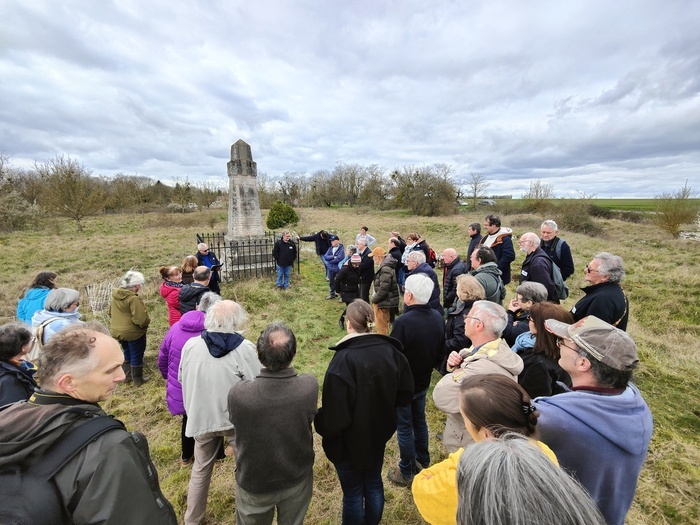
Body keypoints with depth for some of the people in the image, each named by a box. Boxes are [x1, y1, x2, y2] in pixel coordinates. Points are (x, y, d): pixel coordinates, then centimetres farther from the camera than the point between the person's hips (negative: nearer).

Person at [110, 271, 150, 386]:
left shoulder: (115, 295, 2)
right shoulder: (133, 298, -26)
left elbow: (111, 313, 15)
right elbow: (141, 319, -30)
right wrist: (147, 322, -10)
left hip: (117, 331, 8)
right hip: (133, 332, -8)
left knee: (127, 353, 25)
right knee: (137, 356, 8)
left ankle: (127, 376, 38)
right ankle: (138, 380, 21)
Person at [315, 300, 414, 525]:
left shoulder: (343, 361, -33)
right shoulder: (390, 351, -15)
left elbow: (334, 416, -28)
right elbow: (405, 394, -2)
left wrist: (321, 425, -6)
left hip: (350, 442, -5)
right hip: (379, 434, 5)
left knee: (353, 492, 21)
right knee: (374, 483, 29)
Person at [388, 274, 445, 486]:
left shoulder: (403, 322, -33)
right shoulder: (438, 318, -10)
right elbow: (440, 349, 4)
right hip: (423, 382, 7)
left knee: (404, 427, 13)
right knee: (419, 421, 26)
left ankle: (406, 473, 32)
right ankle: (423, 462, 45)